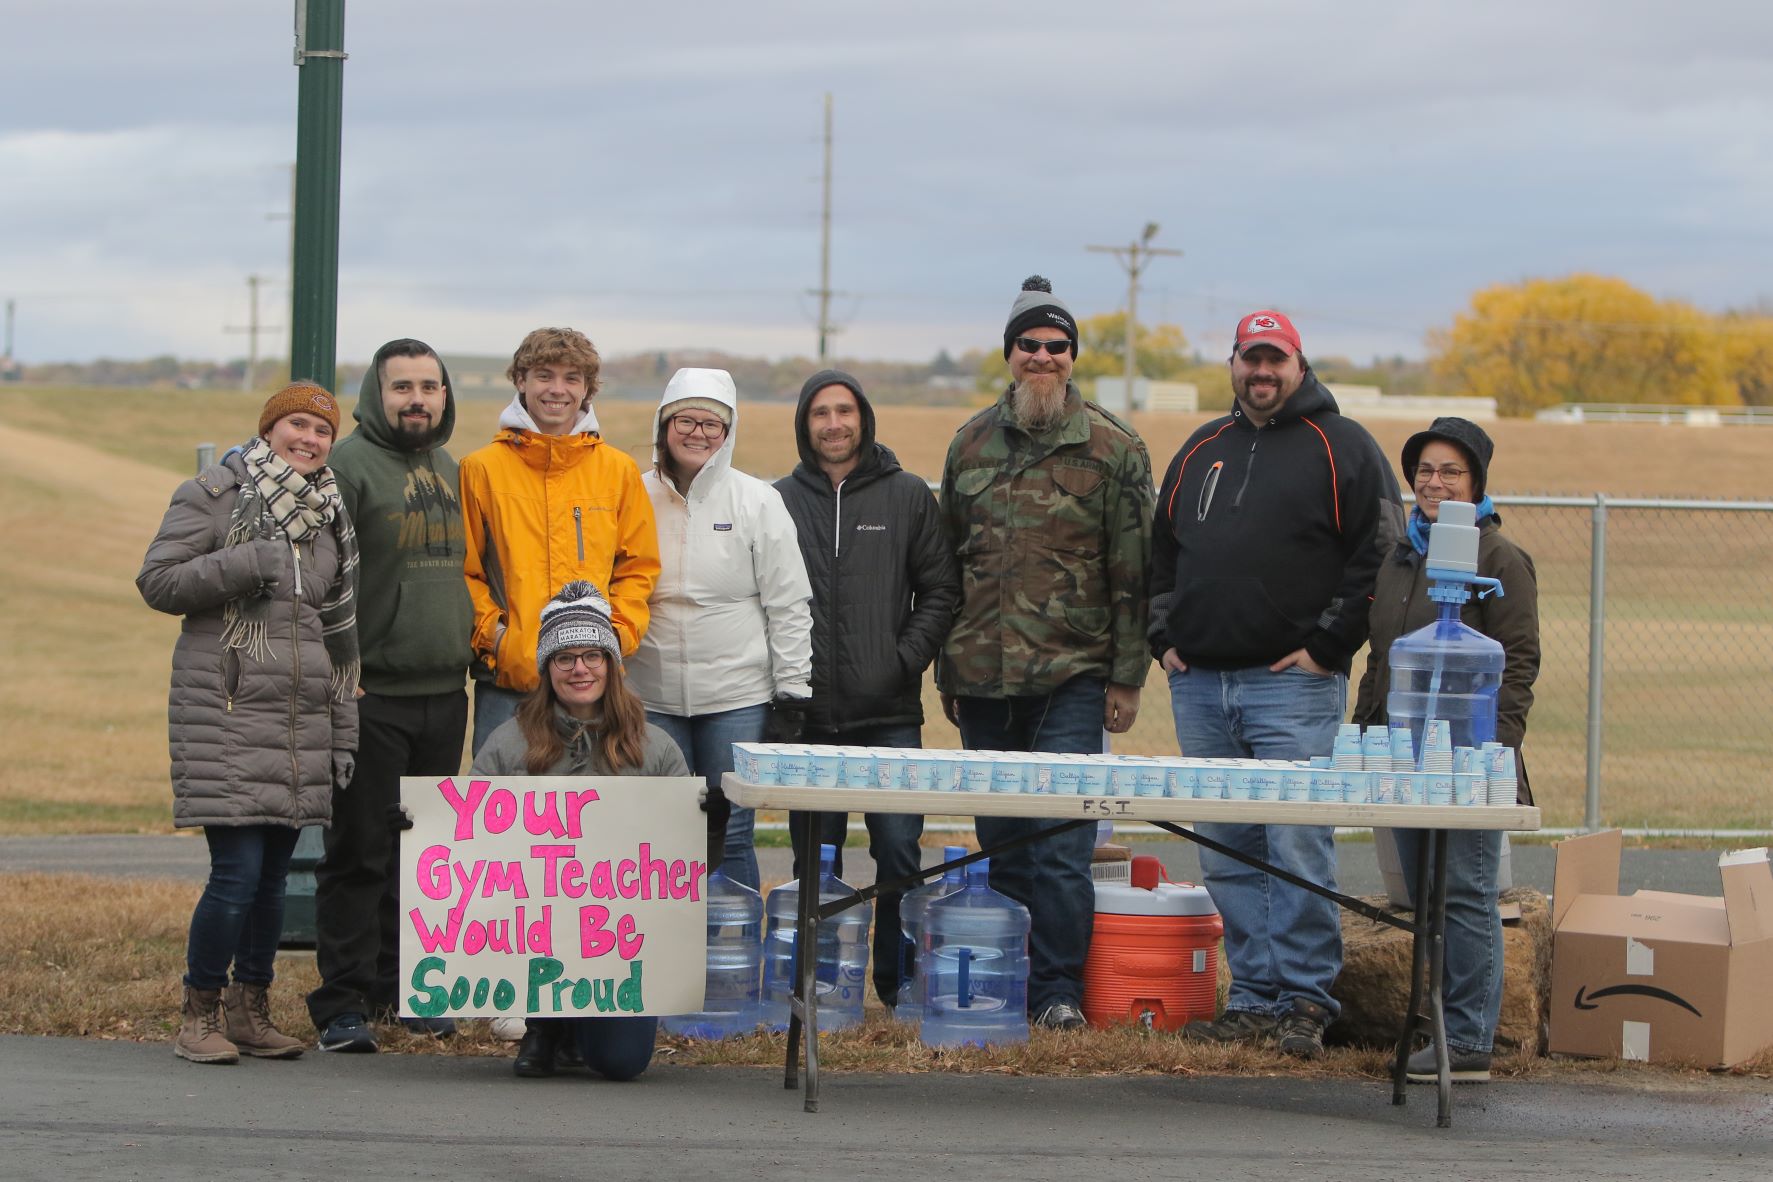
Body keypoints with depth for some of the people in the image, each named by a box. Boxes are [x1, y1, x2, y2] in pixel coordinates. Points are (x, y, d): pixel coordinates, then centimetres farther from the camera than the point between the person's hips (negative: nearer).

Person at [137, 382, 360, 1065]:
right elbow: (157, 582, -6)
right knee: (238, 872, -11)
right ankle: (199, 1015, 1)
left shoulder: (329, 514, 18)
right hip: (225, 716, -6)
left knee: (273, 875, 8)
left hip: (301, 723, 6)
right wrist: (246, 565, -17)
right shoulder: (214, 495, -1)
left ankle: (251, 1010, 19)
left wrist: (342, 734, 18)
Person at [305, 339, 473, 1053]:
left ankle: (402, 986, 20)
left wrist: (480, 637, 17)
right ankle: (345, 1001, -1)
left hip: (446, 695, 7)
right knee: (359, 852, -5)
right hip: (370, 695, -7)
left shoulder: (452, 470, 16)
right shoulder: (347, 465, -7)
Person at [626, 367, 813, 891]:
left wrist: (790, 695, -4)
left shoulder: (757, 502, 0)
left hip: (738, 696, -2)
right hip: (653, 697, 2)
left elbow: (789, 606, 0)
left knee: (732, 836, -1)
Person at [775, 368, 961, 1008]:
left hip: (891, 714, -1)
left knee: (899, 849, -5)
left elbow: (940, 590, 7)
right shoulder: (781, 500, 8)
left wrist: (906, 660, -5)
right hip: (810, 715, 1)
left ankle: (900, 982, 2)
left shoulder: (907, 495, 6)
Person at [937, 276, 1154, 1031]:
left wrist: (1127, 677, -4)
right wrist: (947, 672, 14)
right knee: (1000, 842, 8)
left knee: (1060, 841, -9)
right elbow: (946, 564, 16)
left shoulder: (1112, 448, 1)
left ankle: (1058, 990, -3)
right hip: (984, 680, 4)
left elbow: (1132, 572, 0)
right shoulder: (972, 442, 11)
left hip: (1071, 678, -4)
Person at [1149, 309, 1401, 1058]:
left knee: (1297, 845, -9)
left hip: (1293, 684, -6)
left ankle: (1305, 1002, -5)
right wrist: (1165, 637, 13)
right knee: (1228, 855, 6)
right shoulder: (1202, 451, 19)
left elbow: (1378, 553, -5)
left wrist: (1328, 644, -9)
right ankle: (1255, 999, 11)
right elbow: (1160, 551, 25)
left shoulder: (1341, 447, 1)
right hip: (1199, 686, 6)